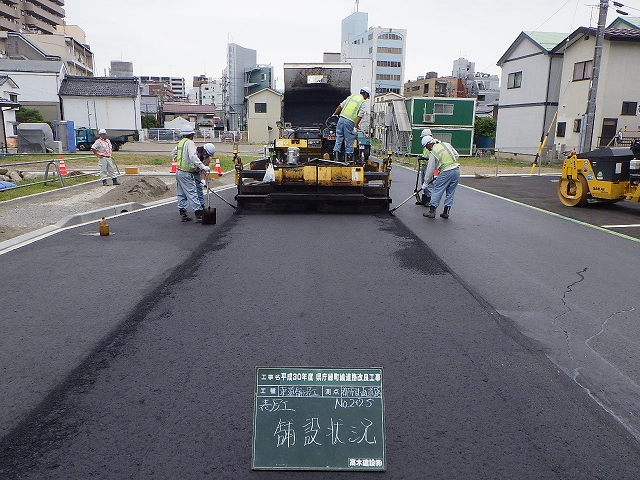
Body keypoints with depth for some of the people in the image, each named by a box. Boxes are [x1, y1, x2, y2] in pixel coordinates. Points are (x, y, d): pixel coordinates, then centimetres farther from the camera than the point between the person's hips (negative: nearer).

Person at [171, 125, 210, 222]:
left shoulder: (180, 142, 13)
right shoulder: (189, 143, -14)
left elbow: (173, 153, 29)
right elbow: (193, 157, -27)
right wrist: (203, 167, -30)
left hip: (179, 171, 9)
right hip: (186, 174, -9)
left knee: (181, 195, 13)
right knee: (192, 194, -9)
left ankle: (183, 214, 18)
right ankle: (199, 215, -9)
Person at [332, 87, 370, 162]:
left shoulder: (351, 96, 15)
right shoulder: (363, 103, 0)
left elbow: (340, 106, 17)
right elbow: (360, 116, -10)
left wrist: (335, 114, 27)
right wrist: (355, 127, -13)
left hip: (341, 119, 4)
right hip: (350, 122, -4)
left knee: (339, 138, 10)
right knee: (349, 140, 5)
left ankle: (336, 153, 4)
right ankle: (348, 157, 10)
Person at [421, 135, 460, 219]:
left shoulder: (433, 153, -6)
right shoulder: (446, 144, 10)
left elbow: (430, 169, -3)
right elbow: (456, 155, 15)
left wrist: (426, 182, 5)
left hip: (446, 172, -7)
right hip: (456, 170, 7)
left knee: (436, 190, 3)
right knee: (450, 192, 11)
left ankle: (432, 211, 0)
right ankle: (446, 212, 15)